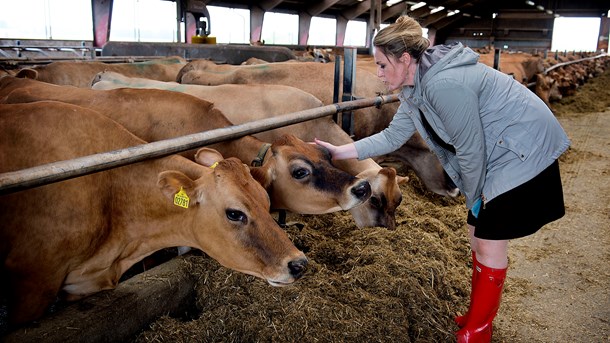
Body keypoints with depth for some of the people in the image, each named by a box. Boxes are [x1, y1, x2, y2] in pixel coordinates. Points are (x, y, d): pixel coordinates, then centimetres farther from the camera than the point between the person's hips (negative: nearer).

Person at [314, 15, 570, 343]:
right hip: (497, 152, 10)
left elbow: (470, 150, -23)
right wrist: (340, 151, 5)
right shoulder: (414, 88, 2)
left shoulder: (444, 84, -29)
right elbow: (392, 136, 8)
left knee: (490, 243, -3)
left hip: (524, 152, -9)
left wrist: (474, 197, -7)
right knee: (479, 234, 14)